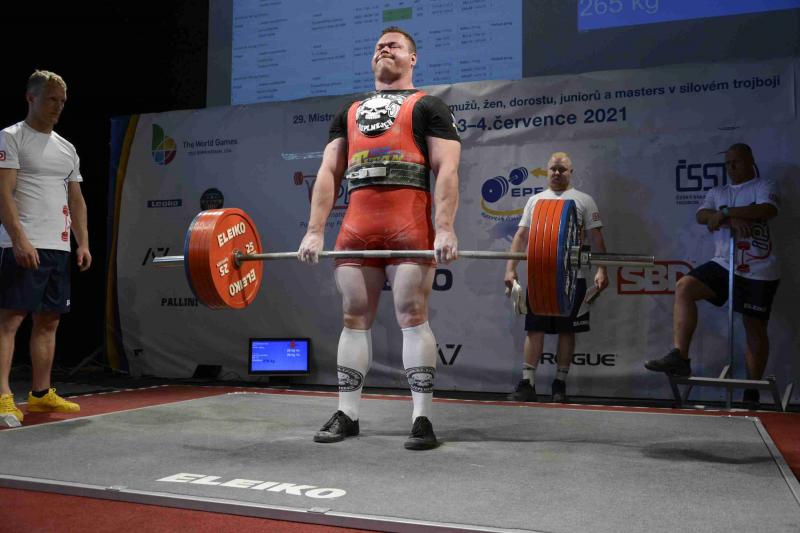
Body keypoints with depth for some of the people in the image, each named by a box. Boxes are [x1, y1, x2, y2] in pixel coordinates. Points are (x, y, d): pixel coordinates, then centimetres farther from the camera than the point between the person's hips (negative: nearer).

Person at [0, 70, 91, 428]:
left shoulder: (67, 149, 19)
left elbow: (76, 201, 19)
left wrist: (83, 244, 9)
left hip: (59, 248, 7)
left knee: (49, 321, 9)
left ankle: (41, 393, 17)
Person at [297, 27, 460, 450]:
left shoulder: (428, 107, 11)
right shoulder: (349, 113, 25)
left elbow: (446, 169, -1)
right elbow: (329, 172, 16)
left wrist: (445, 229, -15)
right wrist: (314, 231, 5)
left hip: (409, 225, -4)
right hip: (357, 226, 5)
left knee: (412, 317, -6)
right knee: (354, 319, 6)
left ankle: (422, 419, 0)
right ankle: (347, 415, 14)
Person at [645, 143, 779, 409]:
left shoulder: (764, 186, 4)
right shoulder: (717, 192, 16)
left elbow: (769, 209, -17)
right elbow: (701, 215, -2)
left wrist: (724, 212, -18)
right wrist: (731, 218, -19)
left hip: (758, 271, -3)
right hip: (724, 264, 3)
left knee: (755, 327, 4)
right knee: (684, 287, -22)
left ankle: (752, 392, 16)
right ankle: (679, 357, -26)